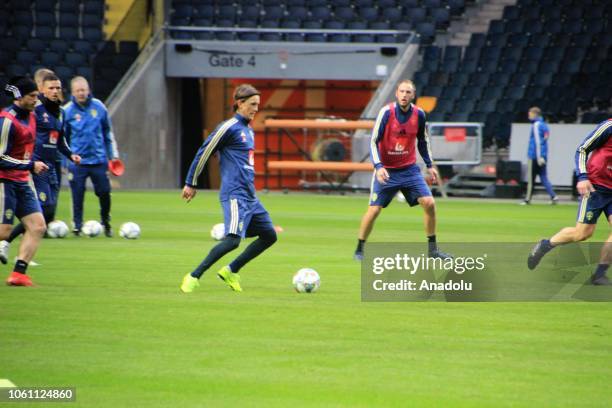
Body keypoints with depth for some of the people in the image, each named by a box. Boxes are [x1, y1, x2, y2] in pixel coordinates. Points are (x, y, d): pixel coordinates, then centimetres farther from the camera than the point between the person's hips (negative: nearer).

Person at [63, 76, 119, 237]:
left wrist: (113, 154, 14)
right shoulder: (67, 111, -4)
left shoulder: (98, 107, 2)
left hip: (99, 159, 2)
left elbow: (108, 132, 14)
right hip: (77, 162, -2)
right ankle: (77, 225, 10)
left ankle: (106, 223, 21)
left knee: (104, 192, 1)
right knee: (78, 195, -3)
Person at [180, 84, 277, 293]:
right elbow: (203, 153, -7)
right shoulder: (229, 128, -9)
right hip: (235, 195, -9)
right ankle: (194, 277, -14)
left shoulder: (249, 130, 17)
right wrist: (190, 184, -3)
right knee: (233, 239, -21)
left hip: (250, 196, 9)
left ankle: (231, 271, 17)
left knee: (269, 235, 11)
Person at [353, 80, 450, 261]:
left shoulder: (419, 114, -4)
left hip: (409, 169, 3)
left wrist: (430, 165, 10)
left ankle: (433, 249, 5)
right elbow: (373, 141, -14)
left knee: (429, 203, -8)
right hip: (386, 170, -3)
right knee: (374, 210, -8)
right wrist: (378, 167, -26)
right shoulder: (386, 112, -15)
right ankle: (359, 249, 10)